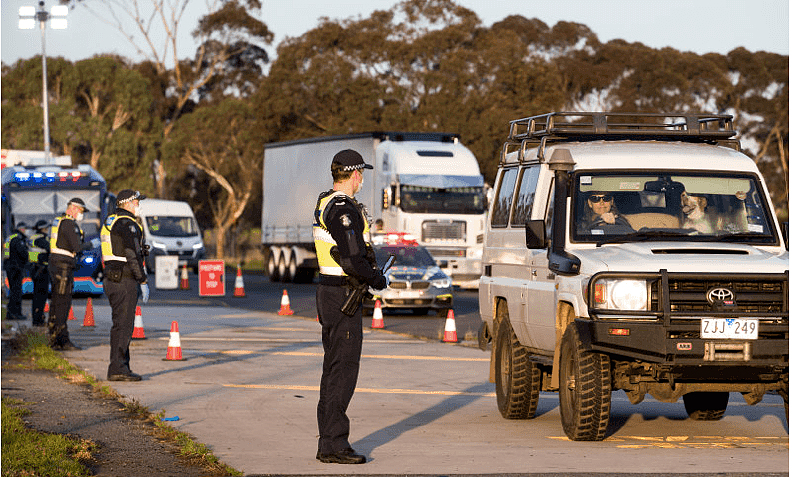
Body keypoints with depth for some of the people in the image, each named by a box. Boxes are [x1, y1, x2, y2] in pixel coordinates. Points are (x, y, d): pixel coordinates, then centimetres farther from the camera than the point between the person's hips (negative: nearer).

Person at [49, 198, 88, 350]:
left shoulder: (59, 221, 18)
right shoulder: (69, 224, -13)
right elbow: (76, 247, -20)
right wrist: (90, 245, -2)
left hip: (55, 266, 10)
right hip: (63, 267, -10)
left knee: (56, 303, 12)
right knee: (63, 303, -11)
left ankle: (54, 340, 16)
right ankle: (63, 340, -13)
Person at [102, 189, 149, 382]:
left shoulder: (109, 223, 18)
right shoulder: (128, 224, -13)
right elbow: (133, 255, -19)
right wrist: (143, 281, -15)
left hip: (111, 278, 10)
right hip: (125, 280, -10)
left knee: (121, 324, 13)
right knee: (123, 324, -9)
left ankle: (121, 367, 15)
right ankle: (117, 369, -11)